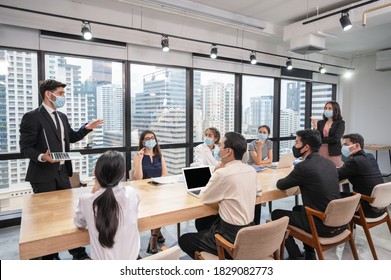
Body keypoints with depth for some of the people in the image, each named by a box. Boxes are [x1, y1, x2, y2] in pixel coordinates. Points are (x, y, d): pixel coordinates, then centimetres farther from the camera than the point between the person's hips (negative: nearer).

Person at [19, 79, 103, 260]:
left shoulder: (62, 117, 12)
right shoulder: (32, 117, -11)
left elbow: (70, 138, 23)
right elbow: (25, 147, -12)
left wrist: (87, 128, 11)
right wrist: (42, 157, -30)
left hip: (62, 173, 7)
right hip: (43, 176, -7)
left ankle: (78, 252, 23)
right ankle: (49, 256, 24)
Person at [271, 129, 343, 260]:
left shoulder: (304, 166, -19)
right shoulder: (329, 163, 4)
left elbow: (281, 185, -6)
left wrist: (286, 179, 15)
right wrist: (294, 179, 14)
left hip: (322, 226, -8)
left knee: (276, 214, 10)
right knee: (297, 208, 31)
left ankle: (296, 257, 17)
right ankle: (310, 254, 34)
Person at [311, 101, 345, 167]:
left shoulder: (340, 123, 0)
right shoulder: (320, 123, 9)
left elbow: (336, 138, -12)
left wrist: (320, 140, -5)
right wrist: (315, 128, -10)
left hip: (333, 153, -3)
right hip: (320, 152, 3)